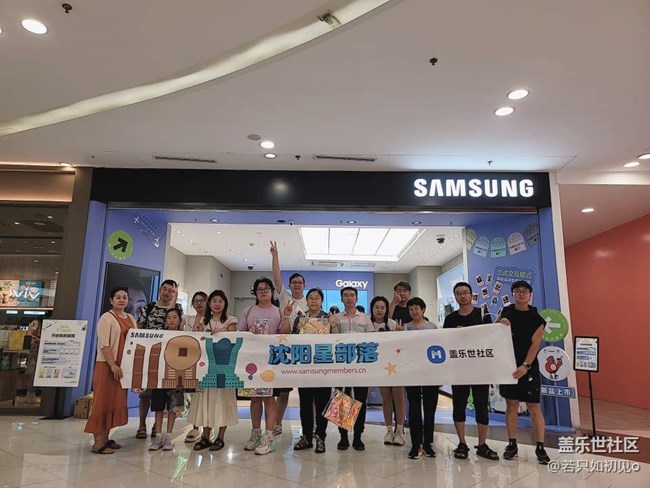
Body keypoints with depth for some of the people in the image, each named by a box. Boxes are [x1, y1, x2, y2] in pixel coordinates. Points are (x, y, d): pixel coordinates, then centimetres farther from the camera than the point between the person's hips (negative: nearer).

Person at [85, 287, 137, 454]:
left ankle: (105, 438, 19)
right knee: (103, 401, -3)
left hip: (124, 365, 7)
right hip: (107, 365, -7)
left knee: (116, 401, 10)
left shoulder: (131, 318, 13)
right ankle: (98, 442, 3)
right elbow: (104, 344, -15)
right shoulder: (106, 318, -7)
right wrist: (112, 364, -21)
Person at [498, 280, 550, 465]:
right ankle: (512, 444, 16)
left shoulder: (537, 319, -4)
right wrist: (500, 324, -10)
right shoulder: (506, 312, 5)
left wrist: (525, 365, -24)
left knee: (534, 408, 0)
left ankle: (540, 447, 9)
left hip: (528, 368, -2)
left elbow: (535, 344, -12)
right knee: (511, 405, 8)